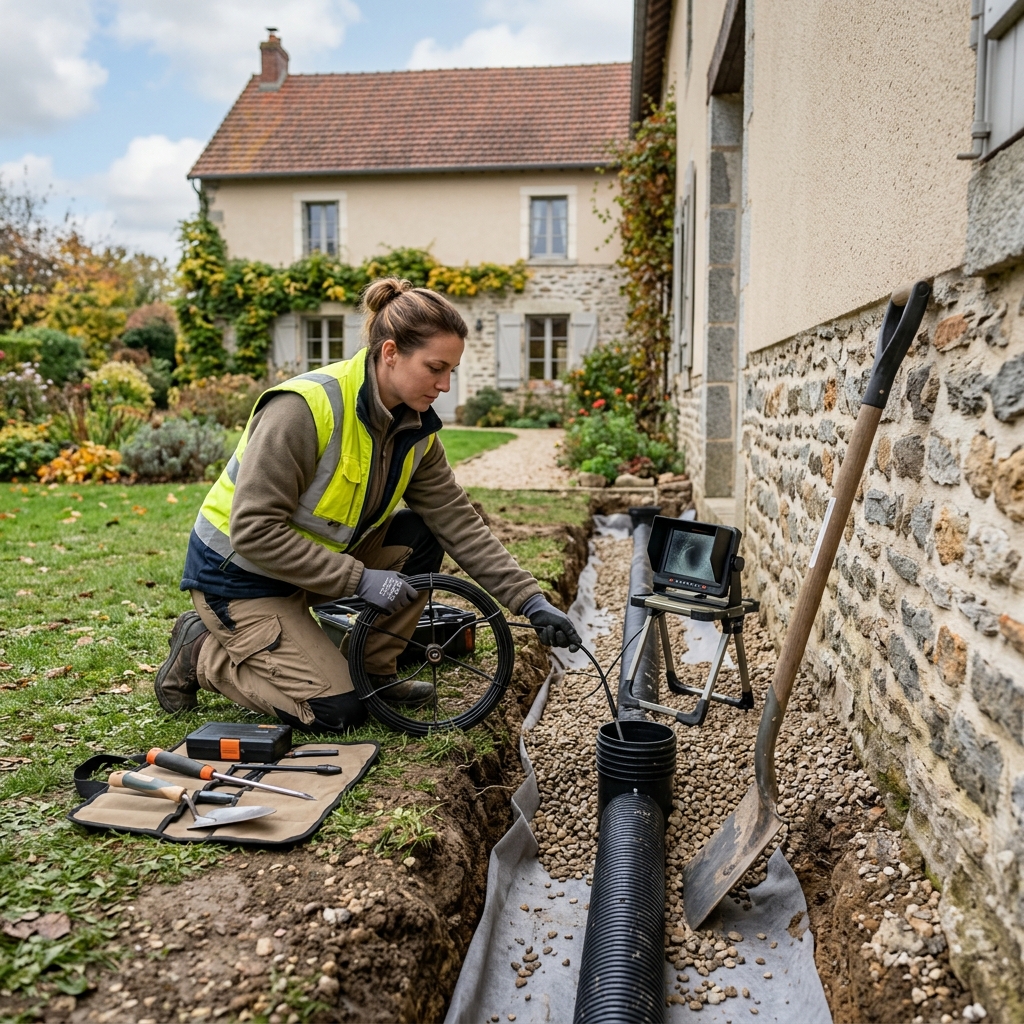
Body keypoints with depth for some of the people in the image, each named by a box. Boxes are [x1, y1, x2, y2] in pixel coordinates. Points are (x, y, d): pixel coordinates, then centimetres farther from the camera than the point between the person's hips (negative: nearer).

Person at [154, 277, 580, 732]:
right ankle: (201, 652, 7)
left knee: (418, 537, -11)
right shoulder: (305, 407, -29)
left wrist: (531, 601, -14)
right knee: (337, 709, -12)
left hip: (318, 556, 7)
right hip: (239, 574, -7)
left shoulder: (416, 426, -6)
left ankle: (373, 672, 4)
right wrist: (358, 579, -29)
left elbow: (457, 520, -6)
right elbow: (254, 532, -29)